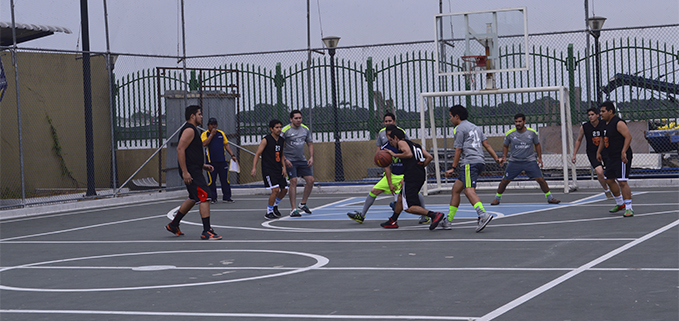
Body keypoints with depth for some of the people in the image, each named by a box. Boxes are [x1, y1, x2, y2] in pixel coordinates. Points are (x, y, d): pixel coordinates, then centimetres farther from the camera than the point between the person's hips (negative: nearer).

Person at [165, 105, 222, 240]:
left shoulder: (192, 130, 20)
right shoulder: (189, 130, -13)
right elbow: (180, 149, -22)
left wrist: (203, 165, 20)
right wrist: (185, 172, -26)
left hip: (195, 170, 11)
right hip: (191, 172, -11)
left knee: (193, 199, 21)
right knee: (204, 197, -13)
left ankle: (173, 225, 30)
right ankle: (207, 232, -14)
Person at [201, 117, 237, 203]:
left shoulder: (221, 133, 14)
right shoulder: (204, 134, 3)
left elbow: (226, 145, 18)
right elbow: (204, 143, -15)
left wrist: (232, 155, 9)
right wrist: (212, 134, -13)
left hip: (222, 161, 3)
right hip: (211, 162, -3)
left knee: (225, 180, 3)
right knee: (212, 181, -2)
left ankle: (227, 197, 10)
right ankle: (212, 198, 8)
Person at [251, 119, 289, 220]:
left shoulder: (282, 141, 9)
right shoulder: (266, 140, -10)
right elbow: (257, 154, -10)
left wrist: (284, 167, 8)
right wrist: (254, 168, -19)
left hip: (278, 169, 7)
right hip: (268, 169, -7)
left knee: (284, 189, 7)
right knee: (275, 190, -17)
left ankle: (275, 205, 33)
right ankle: (269, 212, -4)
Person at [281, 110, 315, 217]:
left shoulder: (305, 129, 8)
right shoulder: (285, 130, -9)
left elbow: (310, 144, 17)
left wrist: (311, 157, 4)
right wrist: (285, 159, -17)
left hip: (302, 160, 6)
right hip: (290, 161, -6)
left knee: (310, 180, -1)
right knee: (293, 181, -14)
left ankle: (303, 204, 16)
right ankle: (293, 209, -10)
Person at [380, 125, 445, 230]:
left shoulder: (401, 142, 1)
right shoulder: (415, 145, 24)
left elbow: (409, 154, -18)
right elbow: (429, 157, 17)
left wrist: (394, 154, -6)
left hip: (412, 177, -9)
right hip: (421, 175, 9)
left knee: (409, 207, -11)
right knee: (400, 197, 26)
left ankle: (434, 215, -25)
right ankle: (392, 221, 38)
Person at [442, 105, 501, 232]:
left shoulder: (459, 129, -1)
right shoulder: (474, 127, 24)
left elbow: (458, 150, -5)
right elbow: (486, 144, 17)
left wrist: (453, 168, -2)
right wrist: (496, 158, 12)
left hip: (470, 162, -10)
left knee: (469, 190, -22)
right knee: (456, 189, 15)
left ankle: (483, 215, -42)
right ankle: (448, 221, 18)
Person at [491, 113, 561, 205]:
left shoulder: (532, 132, -5)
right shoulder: (510, 134, -5)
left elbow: (537, 145, 9)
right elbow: (505, 146, 10)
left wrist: (539, 157, 1)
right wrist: (504, 157, -3)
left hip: (530, 161, 0)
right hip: (514, 161, 0)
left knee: (540, 179, -7)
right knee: (505, 180, -2)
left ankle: (550, 198, 8)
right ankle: (497, 198, 18)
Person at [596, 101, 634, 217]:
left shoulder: (618, 123, -15)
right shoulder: (606, 124, 14)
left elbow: (628, 137, -23)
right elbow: (604, 139, 29)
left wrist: (623, 152, -30)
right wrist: (599, 151, 24)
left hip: (622, 157, -10)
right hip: (612, 158, 10)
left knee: (622, 181, -14)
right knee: (609, 180, 15)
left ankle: (629, 208, -11)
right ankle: (620, 204, 31)